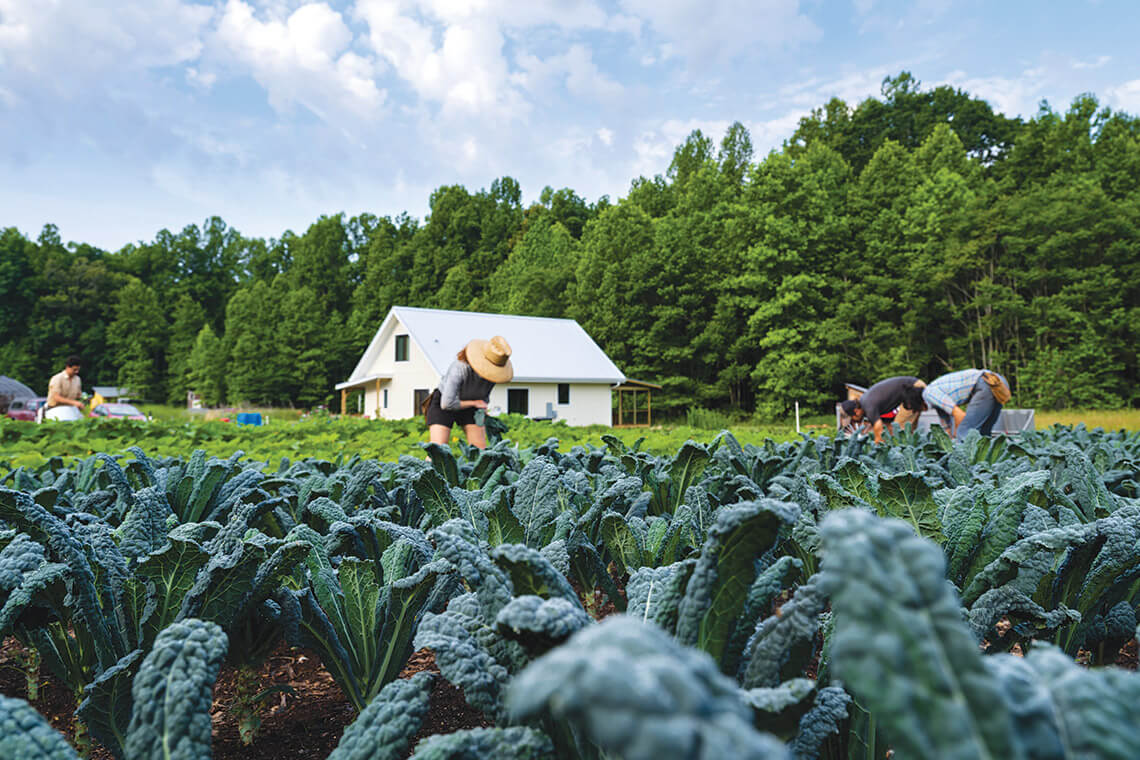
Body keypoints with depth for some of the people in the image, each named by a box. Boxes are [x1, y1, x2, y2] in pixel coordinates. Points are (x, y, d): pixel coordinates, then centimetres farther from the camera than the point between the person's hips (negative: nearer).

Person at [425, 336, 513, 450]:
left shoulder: (494, 372, -19)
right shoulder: (460, 369, -36)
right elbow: (447, 404, -33)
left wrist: (482, 408, -8)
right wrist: (474, 403, -23)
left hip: (468, 407, 5)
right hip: (443, 406, -5)